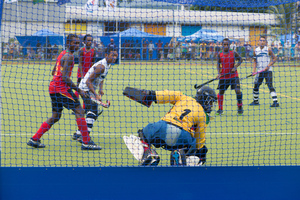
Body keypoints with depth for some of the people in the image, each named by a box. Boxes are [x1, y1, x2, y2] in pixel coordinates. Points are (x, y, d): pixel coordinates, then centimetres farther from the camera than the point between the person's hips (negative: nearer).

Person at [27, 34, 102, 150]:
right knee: (79, 111, -7)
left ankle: (34, 139, 16)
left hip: (53, 88, 10)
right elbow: (65, 77, -21)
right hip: (61, 89, -10)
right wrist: (78, 90, -17)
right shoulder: (68, 56, -13)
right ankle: (86, 142, -8)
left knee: (56, 116, 17)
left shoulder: (62, 54, 17)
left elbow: (54, 72, 24)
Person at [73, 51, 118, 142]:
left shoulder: (108, 65, 5)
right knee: (93, 111, -21)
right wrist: (96, 95, -34)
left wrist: (101, 89, 7)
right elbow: (88, 81, -28)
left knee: (91, 112, 16)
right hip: (85, 88, -10)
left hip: (90, 88, 10)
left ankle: (78, 134, 26)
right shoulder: (101, 67, -26)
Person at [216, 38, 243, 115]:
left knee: (238, 90, -12)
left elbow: (240, 60, 6)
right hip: (223, 76, 2)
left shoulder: (233, 53, -6)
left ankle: (240, 107, 7)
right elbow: (218, 64, 7)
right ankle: (220, 109, 21)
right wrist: (219, 73, -7)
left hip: (233, 75, -2)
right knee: (221, 92, 4)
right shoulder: (220, 54, -2)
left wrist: (235, 67, -9)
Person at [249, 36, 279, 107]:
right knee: (256, 86, 9)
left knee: (270, 86, -14)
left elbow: (274, 58, -2)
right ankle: (255, 101, 27)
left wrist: (268, 66, -13)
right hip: (260, 71, 5)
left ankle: (275, 102, -14)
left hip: (268, 71, -5)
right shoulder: (256, 50, 5)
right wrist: (254, 70, -2)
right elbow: (255, 61, 11)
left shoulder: (268, 50, -5)